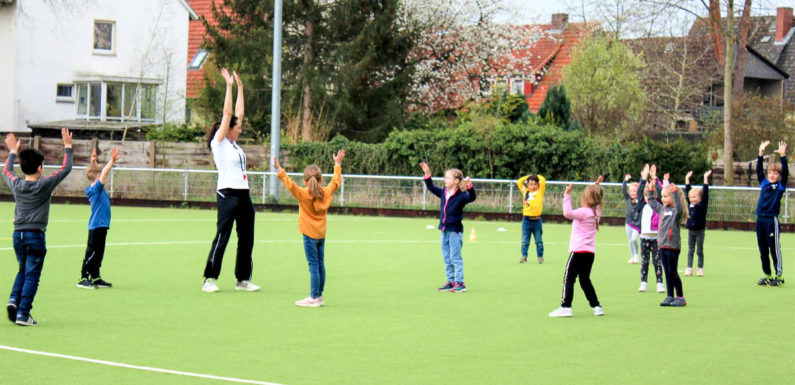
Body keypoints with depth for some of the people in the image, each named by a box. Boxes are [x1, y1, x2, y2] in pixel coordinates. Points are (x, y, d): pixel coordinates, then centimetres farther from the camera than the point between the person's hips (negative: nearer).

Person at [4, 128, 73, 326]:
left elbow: (6, 170, 24)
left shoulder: (16, 184, 2)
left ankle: (14, 299, 1)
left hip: (18, 235, 5)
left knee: (23, 270, 22)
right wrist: (67, 147, 9)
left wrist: (13, 151, 35)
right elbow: (65, 168, -1)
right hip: (35, 235, -5)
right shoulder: (44, 185, -9)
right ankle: (22, 313, -6)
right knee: (32, 275, -1)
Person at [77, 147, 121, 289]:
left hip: (101, 226, 10)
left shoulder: (96, 188, 10)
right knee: (91, 253, -6)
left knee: (98, 254, 14)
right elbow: (104, 173, -23)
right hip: (96, 226, -10)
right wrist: (112, 160, -24)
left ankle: (95, 278, 21)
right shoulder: (96, 188, -14)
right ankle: (83, 278, -4)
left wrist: (93, 162, 21)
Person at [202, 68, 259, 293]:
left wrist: (240, 87, 22)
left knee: (246, 239, 8)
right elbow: (227, 113, -8)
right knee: (221, 238, -8)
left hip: (243, 194, 8)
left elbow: (238, 112, 20)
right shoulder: (219, 142, -4)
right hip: (227, 195, -8)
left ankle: (243, 279, 15)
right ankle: (210, 279, -3)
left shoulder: (234, 144, 15)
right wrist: (229, 85, -5)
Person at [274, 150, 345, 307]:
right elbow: (336, 181, 16)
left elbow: (290, 184, -22)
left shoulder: (303, 194, -13)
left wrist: (280, 171, -19)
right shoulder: (326, 192, 2)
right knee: (320, 265, 10)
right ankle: (319, 296, 15)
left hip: (310, 235, -6)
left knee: (314, 266, -7)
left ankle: (314, 298, -7)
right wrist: (337, 164, 26)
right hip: (322, 234, 6)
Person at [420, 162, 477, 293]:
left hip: (455, 230, -8)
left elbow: (472, 197, -30)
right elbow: (431, 187, 20)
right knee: (446, 258, 12)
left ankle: (460, 283, 1)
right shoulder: (443, 193, 7)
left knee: (455, 257, -4)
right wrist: (427, 174, 14)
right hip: (444, 229, 8)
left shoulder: (461, 195, -13)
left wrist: (469, 186, -45)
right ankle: (450, 281, 20)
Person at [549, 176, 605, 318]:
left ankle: (565, 307, -10)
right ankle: (596, 306, 17)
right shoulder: (596, 212, 9)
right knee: (585, 279, 17)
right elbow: (595, 200, 33)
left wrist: (567, 195, -28)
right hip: (590, 251, 8)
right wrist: (596, 186, 30)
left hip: (579, 250, -8)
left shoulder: (584, 212, -13)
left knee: (568, 278, -5)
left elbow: (568, 213, -32)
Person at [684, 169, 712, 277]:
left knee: (699, 251, 4)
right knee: (690, 250, 7)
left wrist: (706, 178, -16)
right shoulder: (689, 204, 3)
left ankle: (700, 268, 10)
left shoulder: (702, 205, -8)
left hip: (700, 231, -4)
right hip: (690, 230, 4)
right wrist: (687, 179, 12)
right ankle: (689, 268, 9)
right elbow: (687, 192, 10)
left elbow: (705, 192, -13)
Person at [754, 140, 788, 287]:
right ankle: (767, 275, 18)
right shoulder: (764, 183, 14)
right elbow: (758, 170, 9)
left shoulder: (781, 186, 1)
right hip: (760, 219, 6)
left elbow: (785, 172, -10)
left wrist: (783, 156, -18)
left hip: (772, 219, -6)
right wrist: (761, 153, 1)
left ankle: (779, 276, 2)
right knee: (763, 250, 10)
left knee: (775, 248, -3)